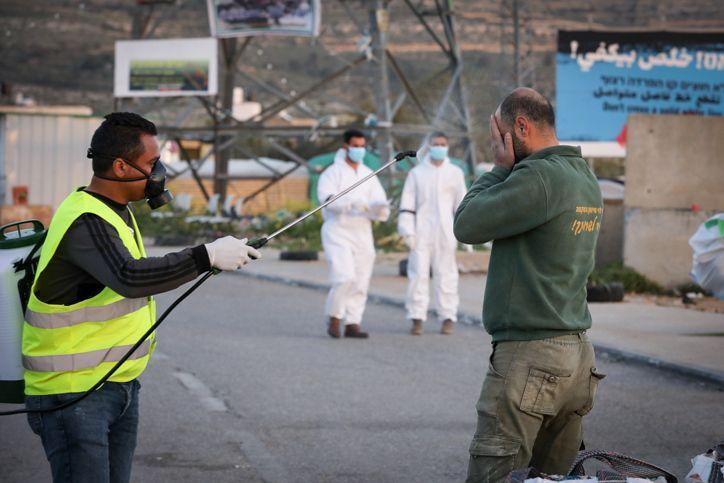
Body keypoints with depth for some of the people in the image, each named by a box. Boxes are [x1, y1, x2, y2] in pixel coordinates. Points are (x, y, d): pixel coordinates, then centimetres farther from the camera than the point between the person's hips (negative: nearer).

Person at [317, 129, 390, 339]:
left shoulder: (369, 176, 13)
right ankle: (334, 319, -1)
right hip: (338, 232, -5)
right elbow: (326, 197, -21)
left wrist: (380, 208, -19)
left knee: (360, 282, 2)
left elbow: (379, 209, 7)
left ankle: (352, 324, 8)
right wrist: (352, 203, -35)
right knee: (344, 277, -18)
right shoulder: (333, 172, -2)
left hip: (362, 233, 5)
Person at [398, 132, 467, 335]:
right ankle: (417, 318, -2)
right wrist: (407, 230, -4)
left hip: (445, 232, 1)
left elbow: (461, 203, 11)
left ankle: (447, 318, 7)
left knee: (445, 274, 2)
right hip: (421, 232, -1)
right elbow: (407, 203, 5)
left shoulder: (455, 173, 10)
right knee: (418, 274, -4)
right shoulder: (416, 173, 7)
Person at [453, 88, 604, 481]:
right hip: (576, 353, 9)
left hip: (529, 357, -9)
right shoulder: (586, 179, 15)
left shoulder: (538, 177, -15)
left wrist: (500, 168, -1)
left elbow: (466, 224, -12)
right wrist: (509, 170, 9)